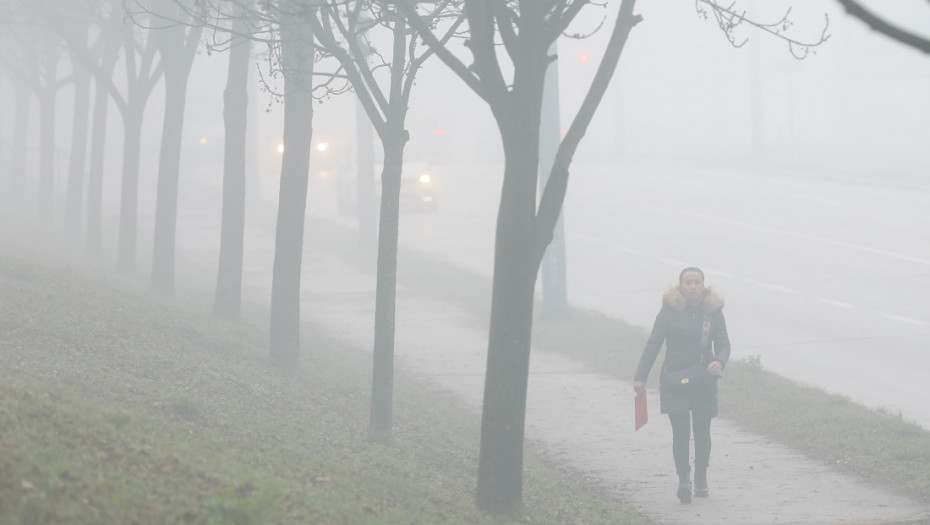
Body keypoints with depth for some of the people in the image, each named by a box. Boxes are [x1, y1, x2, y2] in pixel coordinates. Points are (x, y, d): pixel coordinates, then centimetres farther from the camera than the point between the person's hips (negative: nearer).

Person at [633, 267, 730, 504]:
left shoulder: (713, 311, 1)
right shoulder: (669, 310, -4)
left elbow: (723, 343, 3)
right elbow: (653, 344, 0)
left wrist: (719, 362, -20)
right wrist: (640, 377, -3)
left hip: (704, 381, 2)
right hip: (674, 380, -2)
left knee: (702, 432, 10)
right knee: (681, 431, -10)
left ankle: (701, 480, 25)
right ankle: (684, 481, -17)